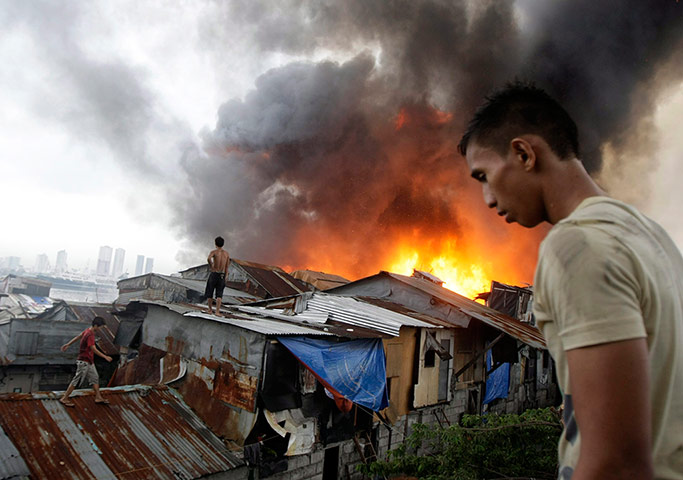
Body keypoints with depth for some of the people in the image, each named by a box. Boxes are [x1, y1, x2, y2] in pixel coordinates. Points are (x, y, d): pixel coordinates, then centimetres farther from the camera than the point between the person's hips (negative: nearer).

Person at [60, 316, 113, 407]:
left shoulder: (88, 331, 4)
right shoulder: (90, 335, -26)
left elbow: (78, 337, 16)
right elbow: (94, 349, -30)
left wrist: (67, 344, 29)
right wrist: (105, 357, -29)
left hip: (89, 361, 10)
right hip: (84, 362, -10)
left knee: (95, 378, 12)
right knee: (77, 380, 1)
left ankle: (98, 397, 18)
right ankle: (64, 398, 14)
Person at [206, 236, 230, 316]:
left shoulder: (214, 251, -5)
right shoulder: (226, 253, 7)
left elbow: (209, 259, -29)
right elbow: (227, 268, 7)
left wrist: (211, 266, -10)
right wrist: (225, 279, 13)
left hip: (213, 274, -3)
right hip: (222, 276, 3)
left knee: (209, 293, 14)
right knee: (219, 295, 2)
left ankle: (210, 310, 22)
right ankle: (217, 311, -12)